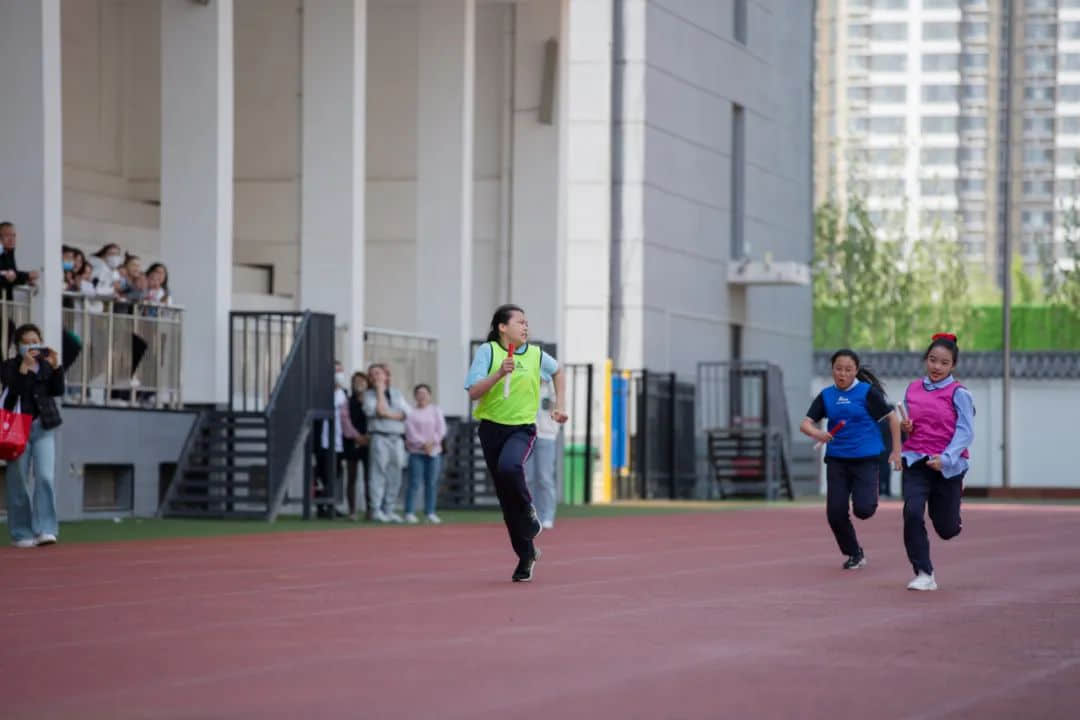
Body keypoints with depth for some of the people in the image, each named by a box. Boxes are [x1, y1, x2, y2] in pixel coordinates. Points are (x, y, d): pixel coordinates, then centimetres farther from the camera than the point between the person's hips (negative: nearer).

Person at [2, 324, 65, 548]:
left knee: (45, 477, -11)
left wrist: (56, 367, -12)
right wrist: (24, 368, -23)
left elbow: (57, 391, 0)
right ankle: (21, 533, 9)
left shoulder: (46, 363, 8)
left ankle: (45, 530, -13)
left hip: (43, 427, 2)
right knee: (18, 481, 2)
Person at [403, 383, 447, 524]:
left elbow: (441, 429, 3)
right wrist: (423, 444, -15)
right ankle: (409, 513, -2)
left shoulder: (436, 411, 11)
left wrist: (432, 442, -11)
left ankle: (430, 512, 8)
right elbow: (410, 432, -7)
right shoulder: (411, 413, 2)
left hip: (434, 452, 3)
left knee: (432, 483, 3)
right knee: (414, 482, -6)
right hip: (416, 452, -3)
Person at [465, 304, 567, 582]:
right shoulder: (487, 352, -4)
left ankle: (529, 512, -5)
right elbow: (473, 392, -11)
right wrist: (499, 374, -24)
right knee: (506, 496, 4)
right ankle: (526, 554, 18)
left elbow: (557, 372, 26)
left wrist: (559, 405, 19)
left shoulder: (536, 355, 3)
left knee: (509, 467, -33)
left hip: (522, 427, -1)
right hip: (491, 426, 1)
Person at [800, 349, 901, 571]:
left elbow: (892, 418, -1)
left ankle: (871, 497, 23)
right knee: (835, 513, -3)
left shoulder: (867, 392, -4)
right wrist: (817, 433, -24)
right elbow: (805, 423, -2)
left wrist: (896, 451, -5)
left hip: (865, 459, -3)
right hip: (836, 460, 3)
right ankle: (854, 554, 20)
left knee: (862, 509, -16)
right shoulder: (826, 396, 4)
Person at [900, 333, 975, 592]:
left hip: (947, 466, -2)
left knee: (946, 529, 7)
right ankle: (924, 575, -12)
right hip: (916, 463, 2)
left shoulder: (959, 394, -7)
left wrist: (946, 458, -26)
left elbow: (965, 431, -13)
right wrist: (905, 427, -5)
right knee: (912, 513, -21)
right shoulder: (912, 389, 6)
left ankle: (953, 520, 47)